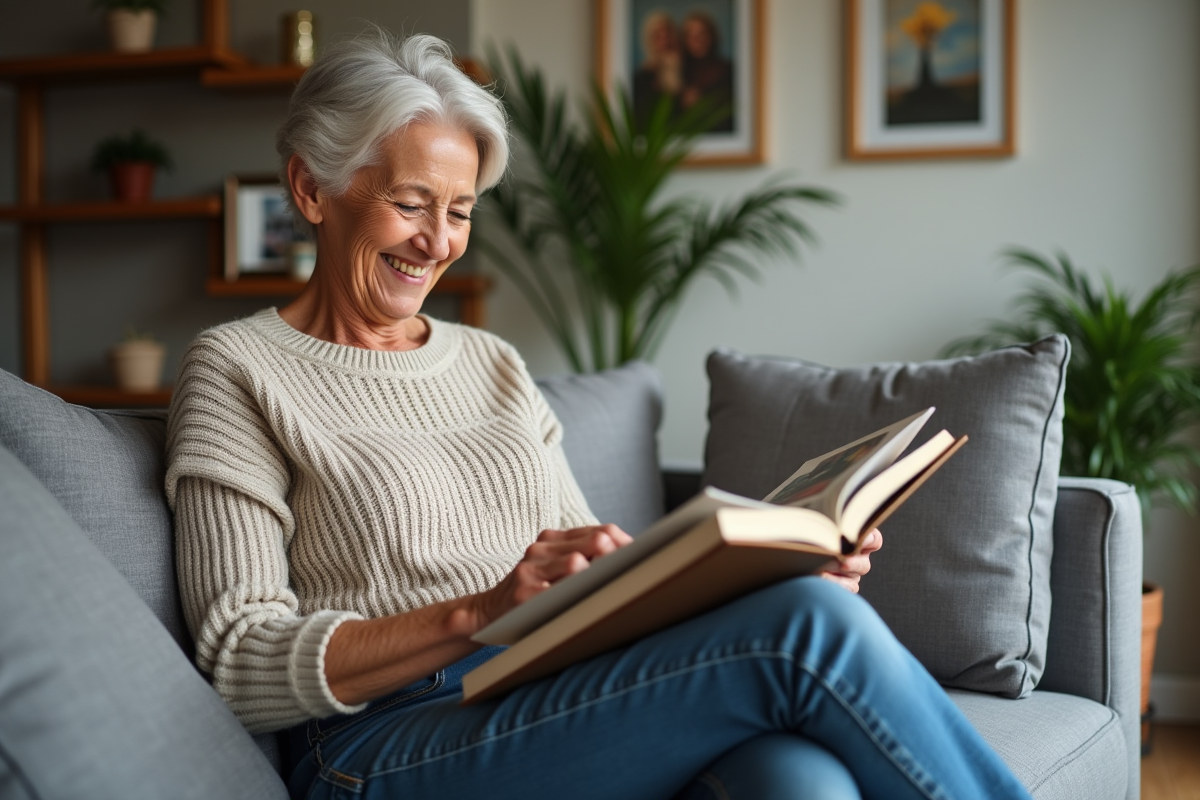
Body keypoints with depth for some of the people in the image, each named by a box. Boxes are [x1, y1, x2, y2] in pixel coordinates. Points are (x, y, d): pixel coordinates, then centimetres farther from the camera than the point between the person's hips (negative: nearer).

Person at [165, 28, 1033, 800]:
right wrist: (477, 613, -20)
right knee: (807, 627, -25)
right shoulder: (239, 371, 3)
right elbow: (245, 665, -6)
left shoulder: (492, 363, 21)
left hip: (566, 709, 5)